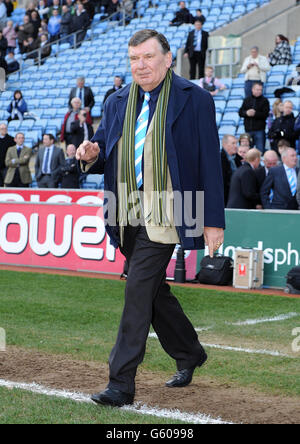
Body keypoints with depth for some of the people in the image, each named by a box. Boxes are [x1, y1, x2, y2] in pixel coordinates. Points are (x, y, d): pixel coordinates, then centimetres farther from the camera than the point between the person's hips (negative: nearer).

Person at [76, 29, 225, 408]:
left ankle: (121, 383, -9)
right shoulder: (117, 103, 12)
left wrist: (213, 220, -8)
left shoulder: (194, 99, -3)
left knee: (138, 289, -12)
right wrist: (92, 155, -7)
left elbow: (210, 163, -4)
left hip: (164, 215, -6)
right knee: (154, 291, 16)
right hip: (127, 218, 6)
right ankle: (189, 354, 37)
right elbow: (106, 158, 18)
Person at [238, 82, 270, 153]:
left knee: (260, 150, -5)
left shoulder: (264, 101, 3)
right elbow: (240, 112, 7)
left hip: (259, 130, -3)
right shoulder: (247, 100, 13)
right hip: (248, 129, 3)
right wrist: (246, 113, -13)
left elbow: (265, 114, -8)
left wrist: (255, 114, -19)